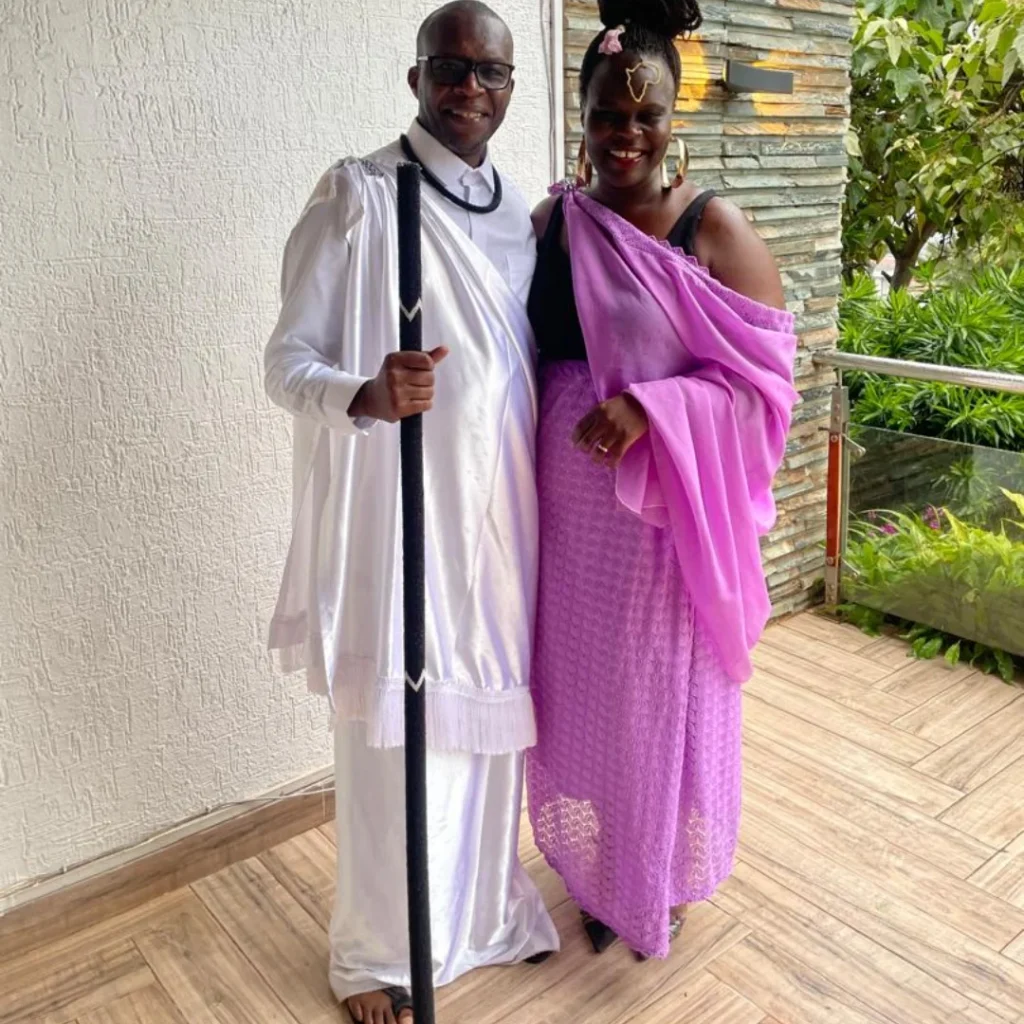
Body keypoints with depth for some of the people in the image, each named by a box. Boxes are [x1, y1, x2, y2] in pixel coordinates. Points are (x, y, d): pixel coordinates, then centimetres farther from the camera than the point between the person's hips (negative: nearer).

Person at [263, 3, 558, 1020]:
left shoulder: (519, 212, 11)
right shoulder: (359, 195, -6)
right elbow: (286, 361, -9)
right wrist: (366, 395, -29)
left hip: (498, 515, 6)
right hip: (397, 517, -5)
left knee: (488, 716, 16)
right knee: (392, 733, 4)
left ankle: (486, 910, 39)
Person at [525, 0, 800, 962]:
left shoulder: (714, 228, -9)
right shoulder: (548, 222, 4)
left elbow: (763, 382, -10)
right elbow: (528, 358, 10)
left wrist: (651, 409, -24)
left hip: (667, 519, -3)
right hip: (568, 515, 4)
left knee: (664, 703, 12)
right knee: (583, 699, 16)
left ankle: (664, 885, 39)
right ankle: (598, 877, 41)